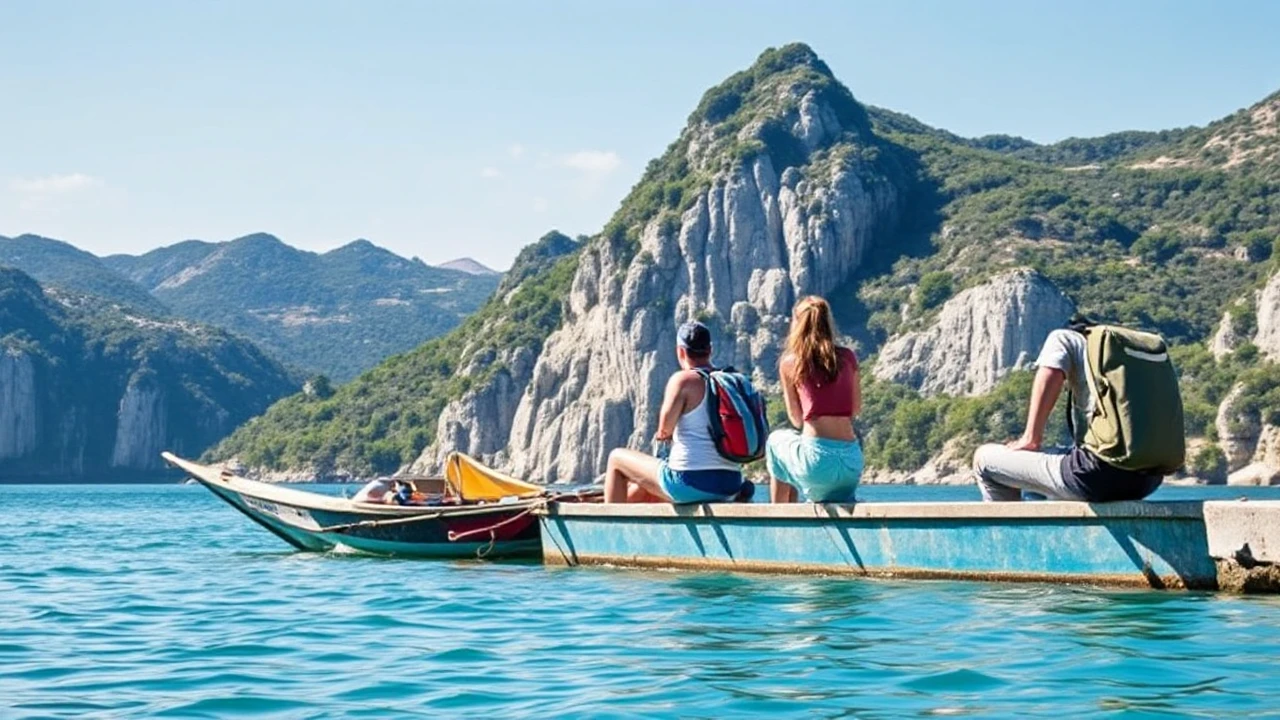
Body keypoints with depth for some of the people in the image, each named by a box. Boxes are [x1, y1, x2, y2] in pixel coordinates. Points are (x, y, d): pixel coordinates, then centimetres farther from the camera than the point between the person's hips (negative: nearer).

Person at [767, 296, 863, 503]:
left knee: (776, 440, 29)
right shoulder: (848, 357, 9)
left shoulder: (790, 363, 2)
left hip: (816, 460, -3)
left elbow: (797, 420, 8)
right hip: (852, 464, 3)